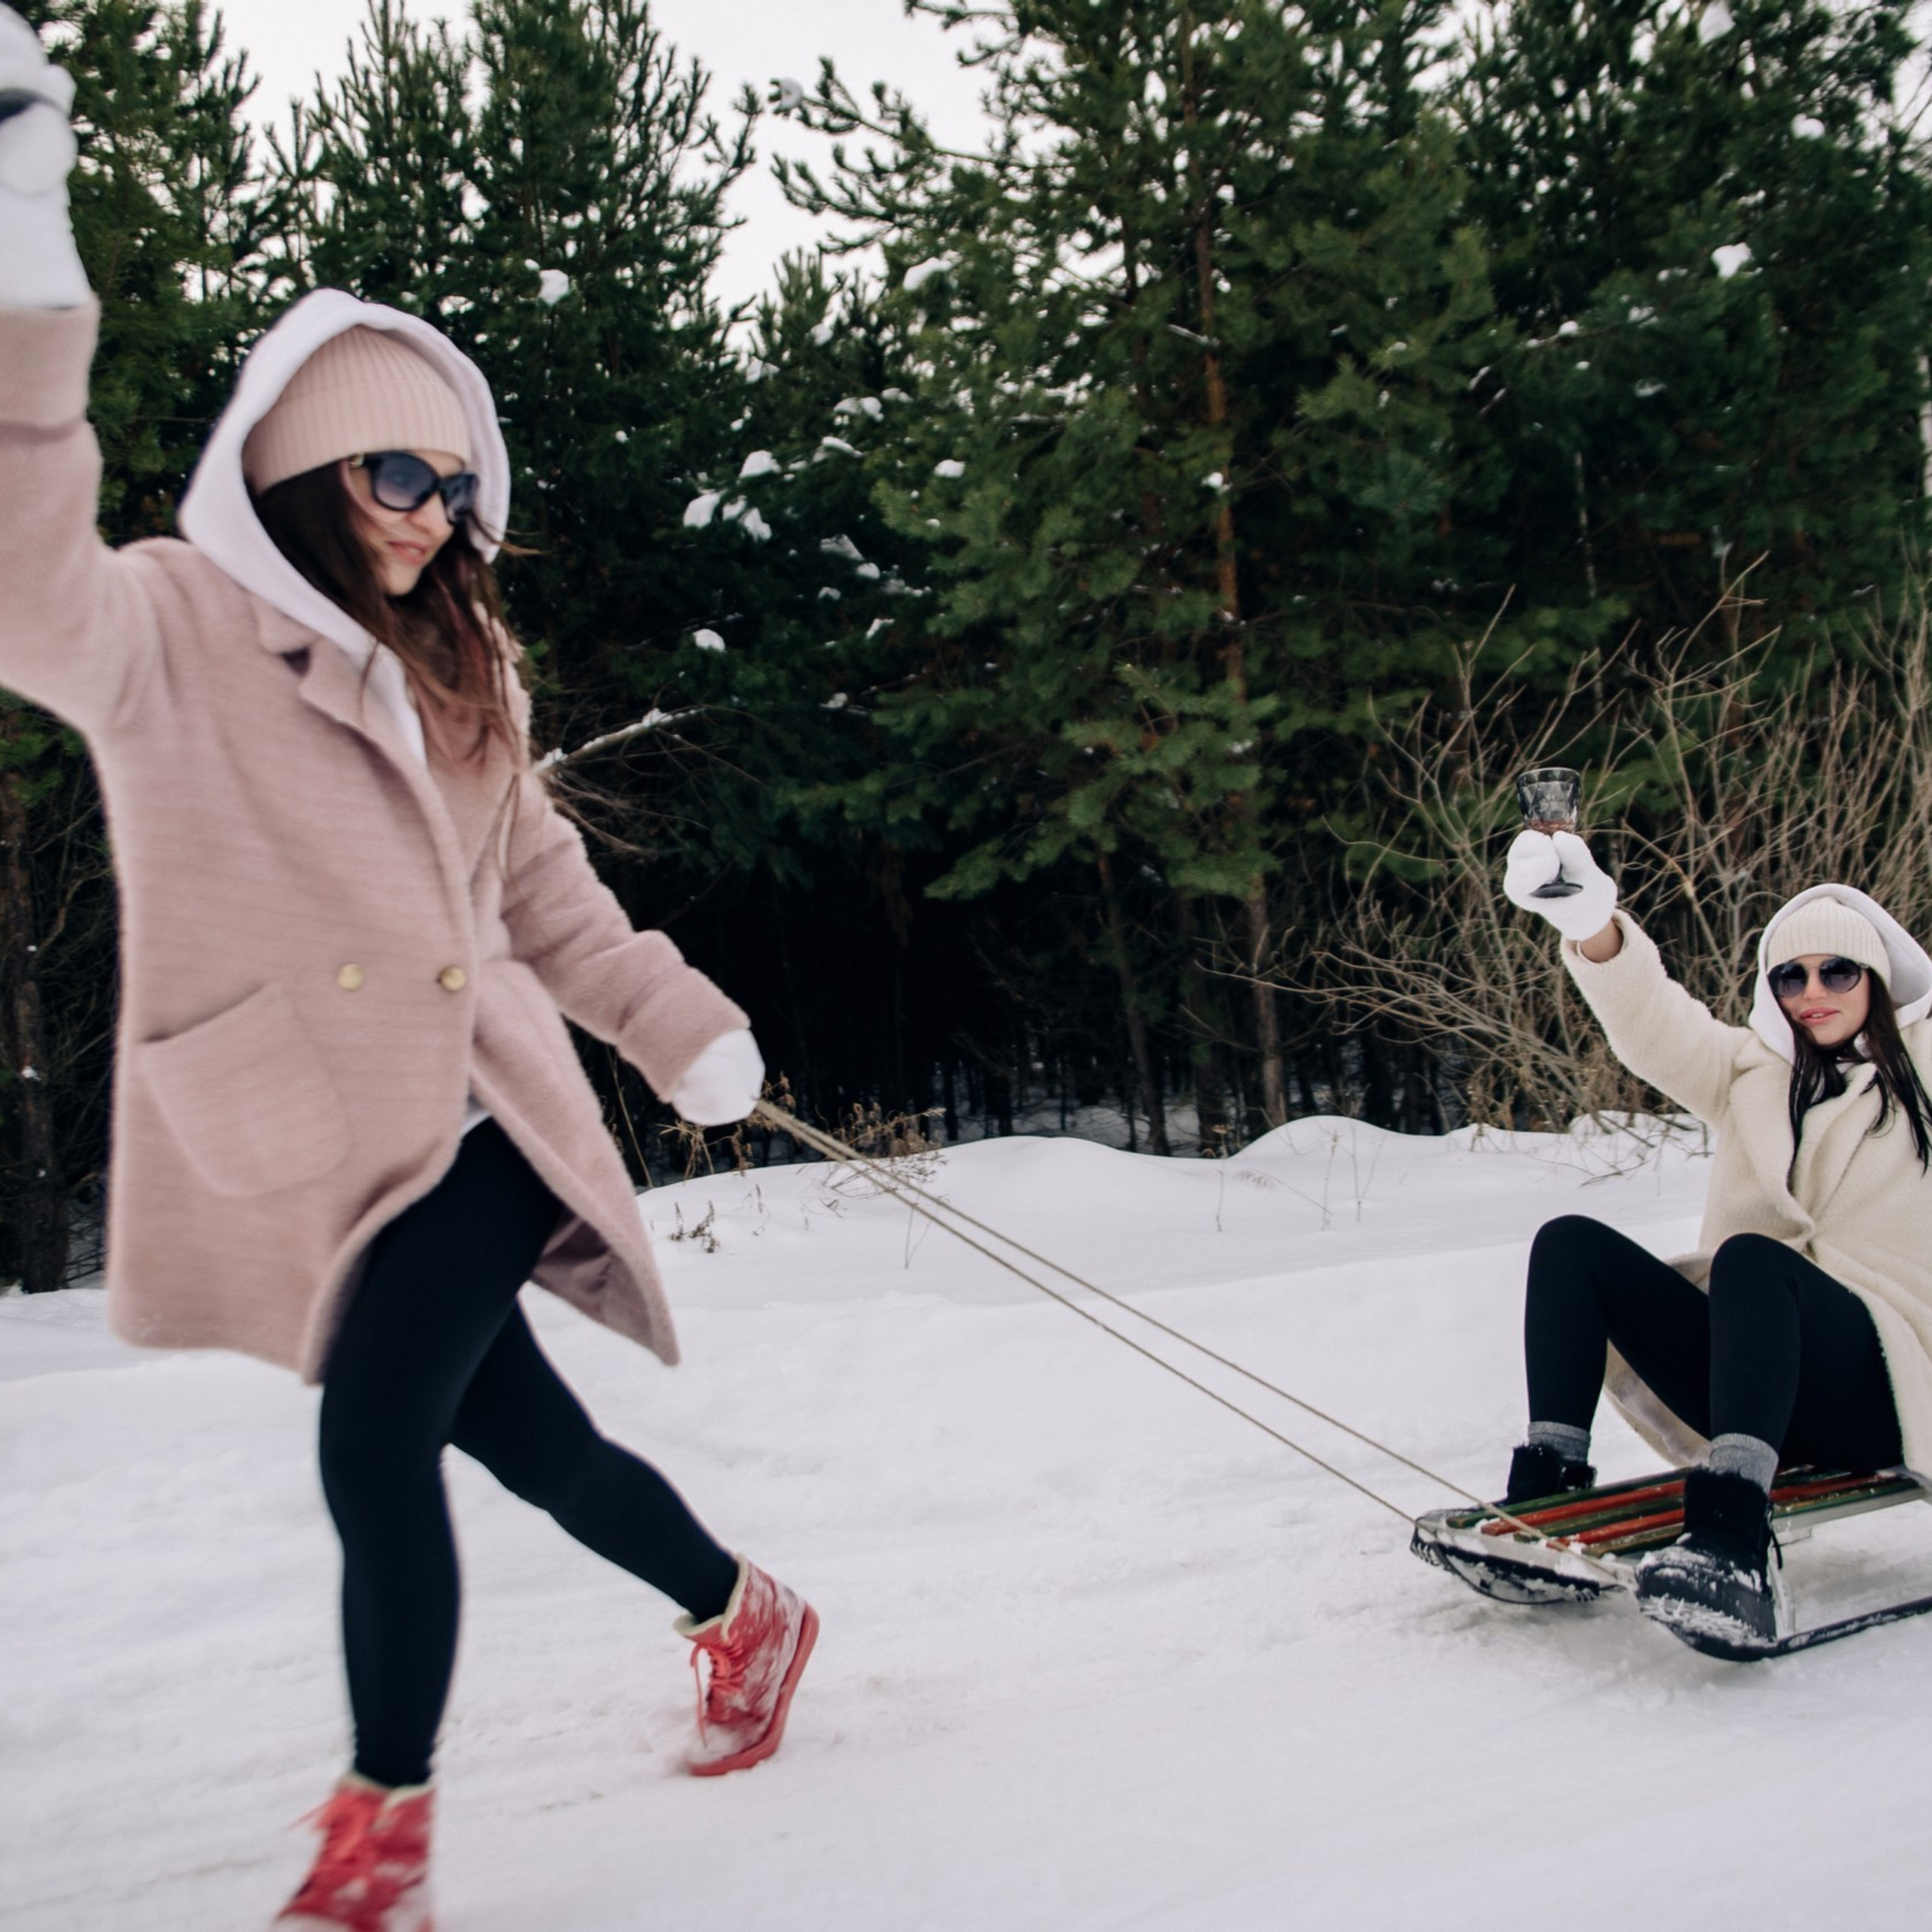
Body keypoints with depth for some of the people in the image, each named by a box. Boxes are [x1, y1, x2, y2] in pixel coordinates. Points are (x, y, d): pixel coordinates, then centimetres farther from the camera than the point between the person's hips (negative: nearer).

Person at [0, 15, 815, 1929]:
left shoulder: (455, 678, 12)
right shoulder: (162, 627, -5)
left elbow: (542, 885, 20)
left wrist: (683, 1025, 10)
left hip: (475, 1128, 2)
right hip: (305, 1163, -2)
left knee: (377, 1452, -13)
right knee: (529, 1437, 9)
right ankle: (750, 1616, 35)